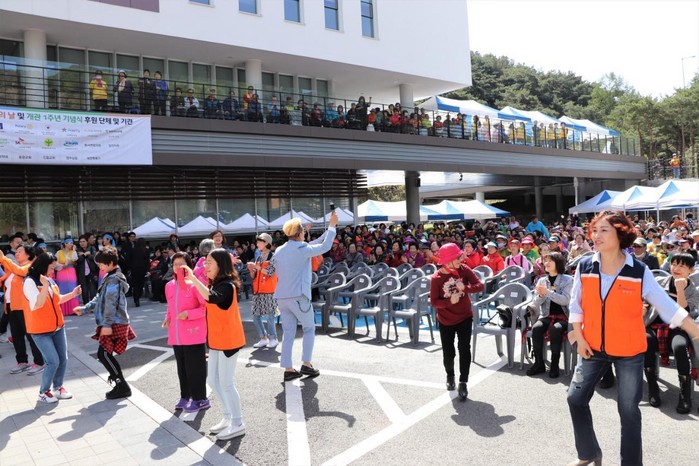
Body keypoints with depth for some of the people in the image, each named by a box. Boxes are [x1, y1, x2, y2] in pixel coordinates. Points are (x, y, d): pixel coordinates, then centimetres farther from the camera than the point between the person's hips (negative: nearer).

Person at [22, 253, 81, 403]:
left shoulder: (50, 281, 5)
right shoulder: (30, 282, -15)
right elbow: (36, 305, -26)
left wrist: (72, 294, 6)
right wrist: (45, 286, -32)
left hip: (58, 327, 7)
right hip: (41, 331, -7)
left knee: (63, 359, 9)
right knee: (53, 362, -8)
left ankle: (58, 387, 27)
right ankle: (43, 392, 12)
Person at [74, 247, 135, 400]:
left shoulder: (113, 279, -15)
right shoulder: (110, 277, 17)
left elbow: (111, 303, -22)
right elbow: (99, 298, 22)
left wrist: (107, 324, -26)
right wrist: (84, 308, 14)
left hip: (115, 323, -10)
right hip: (114, 323, 10)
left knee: (103, 354, -8)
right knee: (106, 354, 13)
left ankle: (122, 386, -2)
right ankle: (120, 385, 21)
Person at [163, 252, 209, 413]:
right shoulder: (169, 286, 8)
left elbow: (207, 306, -13)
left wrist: (189, 314, -21)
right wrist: (168, 318, 3)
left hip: (193, 334, -6)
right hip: (176, 335, 6)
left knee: (195, 368, 1)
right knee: (182, 368, 16)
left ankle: (200, 399, 14)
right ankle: (185, 396, 29)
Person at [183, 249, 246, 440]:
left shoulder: (226, 285, -19)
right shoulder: (215, 284, 12)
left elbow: (211, 298, -41)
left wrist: (193, 279, -38)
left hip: (228, 340, -10)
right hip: (216, 340, 10)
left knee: (226, 383, -2)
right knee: (213, 381, 15)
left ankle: (238, 424, 11)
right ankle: (228, 417, 29)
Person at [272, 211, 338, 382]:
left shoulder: (279, 251, 8)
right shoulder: (302, 249, -10)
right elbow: (325, 247, -6)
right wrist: (332, 225, 3)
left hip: (282, 296, 6)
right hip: (299, 296, -6)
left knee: (288, 333, 9)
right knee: (309, 329, 11)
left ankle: (288, 369, 8)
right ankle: (307, 364, 9)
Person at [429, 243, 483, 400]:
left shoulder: (463, 269, -13)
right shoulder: (436, 278, -20)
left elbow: (480, 286, -14)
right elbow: (434, 302, -15)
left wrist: (465, 288, -31)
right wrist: (450, 301, -32)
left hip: (464, 317, 1)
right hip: (446, 320, -1)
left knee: (464, 349, -7)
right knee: (448, 352, 9)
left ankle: (463, 383, 5)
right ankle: (450, 376, 38)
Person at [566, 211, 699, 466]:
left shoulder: (639, 271, -14)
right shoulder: (584, 267, -7)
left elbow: (669, 307, -9)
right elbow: (576, 305, 3)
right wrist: (579, 338, -1)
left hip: (629, 351, -3)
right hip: (593, 346, 3)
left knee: (628, 409, 7)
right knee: (576, 398, 7)